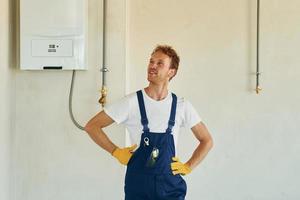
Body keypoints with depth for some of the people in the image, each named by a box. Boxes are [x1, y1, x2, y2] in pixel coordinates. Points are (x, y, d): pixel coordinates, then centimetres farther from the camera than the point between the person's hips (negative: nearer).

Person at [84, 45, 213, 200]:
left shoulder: (182, 106, 0)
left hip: (170, 186, 1)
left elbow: (206, 140, 11)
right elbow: (91, 126, -2)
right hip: (137, 186, -1)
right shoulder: (131, 102, -7)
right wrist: (116, 152, -3)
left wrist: (188, 167, 4)